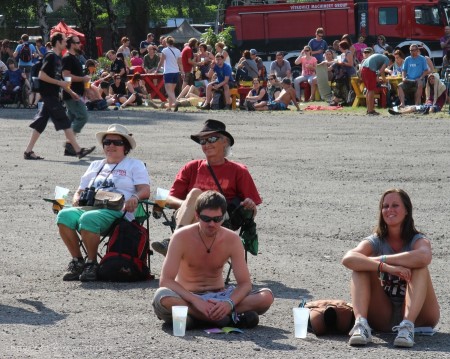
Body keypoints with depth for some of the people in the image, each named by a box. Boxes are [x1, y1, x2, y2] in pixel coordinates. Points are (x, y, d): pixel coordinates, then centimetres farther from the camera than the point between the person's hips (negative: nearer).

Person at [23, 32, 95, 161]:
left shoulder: (57, 58, 16)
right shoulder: (51, 57, -13)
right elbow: (42, 75, -19)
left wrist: (70, 92, 20)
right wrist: (59, 83, -18)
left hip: (52, 95, 9)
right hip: (49, 95, -9)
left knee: (40, 123, 8)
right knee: (64, 122, -7)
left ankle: (28, 151, 9)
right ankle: (78, 150, -5)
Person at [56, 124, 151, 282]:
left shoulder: (134, 165, 19)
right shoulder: (95, 165, 33)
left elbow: (145, 190, 4)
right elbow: (80, 191, 31)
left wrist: (135, 198, -19)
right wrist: (76, 200, 6)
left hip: (116, 210, -5)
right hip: (88, 208, 5)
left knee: (88, 218, -38)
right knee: (64, 215, -29)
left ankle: (92, 263, -22)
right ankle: (77, 261, -19)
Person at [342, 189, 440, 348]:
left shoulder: (418, 240, -7)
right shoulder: (375, 242, -1)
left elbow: (424, 257, -36)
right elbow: (348, 259, -25)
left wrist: (381, 259, -28)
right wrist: (385, 267, -39)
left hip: (418, 315, -2)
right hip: (384, 316, 2)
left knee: (419, 267, -26)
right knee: (361, 267, -16)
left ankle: (407, 326, -44)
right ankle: (360, 324, -35)